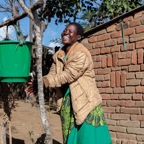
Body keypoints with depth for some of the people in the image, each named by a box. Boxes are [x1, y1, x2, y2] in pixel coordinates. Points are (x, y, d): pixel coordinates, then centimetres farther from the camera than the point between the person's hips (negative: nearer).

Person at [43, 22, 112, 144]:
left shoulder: (81, 54, -16)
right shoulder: (59, 55, 8)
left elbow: (68, 75, -22)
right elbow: (52, 74, 5)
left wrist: (43, 81, -23)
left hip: (85, 101, -7)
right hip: (68, 102, 7)